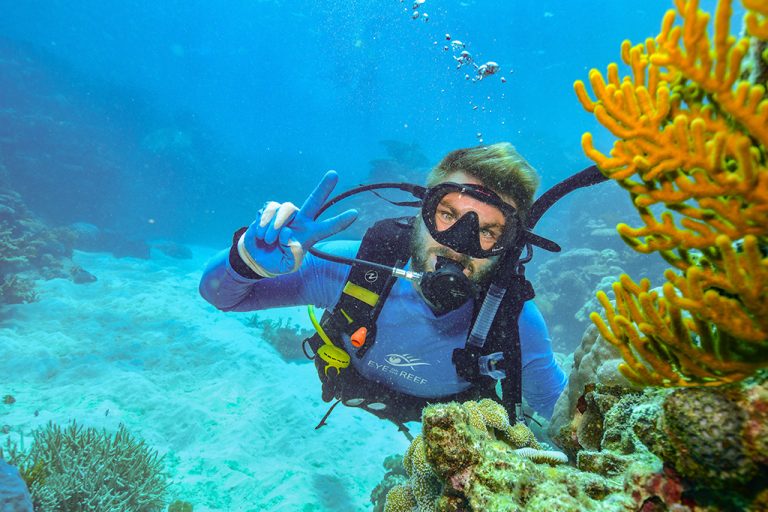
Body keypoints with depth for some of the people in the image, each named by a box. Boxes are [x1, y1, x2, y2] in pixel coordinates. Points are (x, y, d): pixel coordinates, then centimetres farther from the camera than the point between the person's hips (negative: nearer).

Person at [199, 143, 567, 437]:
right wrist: (252, 259, -53)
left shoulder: (515, 321, -38)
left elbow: (554, 402, -18)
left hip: (452, 418, 1)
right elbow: (219, 293, -31)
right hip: (363, 392, 1)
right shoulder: (350, 268, -40)